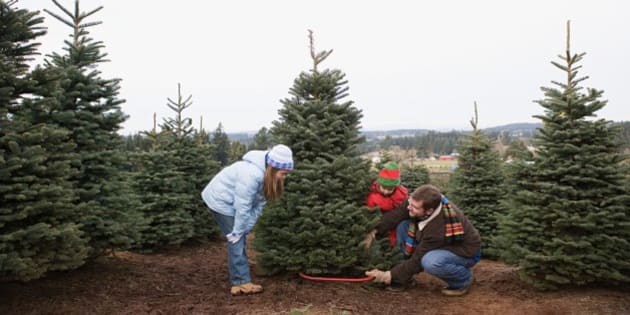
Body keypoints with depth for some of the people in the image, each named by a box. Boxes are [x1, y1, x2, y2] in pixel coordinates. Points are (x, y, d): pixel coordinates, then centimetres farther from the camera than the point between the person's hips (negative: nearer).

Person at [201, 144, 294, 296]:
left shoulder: (267, 176, -7)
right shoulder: (251, 175, -36)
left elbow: (258, 204, -5)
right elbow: (242, 208, -29)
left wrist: (245, 229, -7)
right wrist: (237, 232, -18)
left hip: (230, 201, 9)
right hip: (220, 200, -9)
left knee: (239, 240, 10)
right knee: (236, 241, -9)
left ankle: (238, 282, 18)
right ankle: (242, 283, -3)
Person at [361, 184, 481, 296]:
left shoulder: (438, 229, -39)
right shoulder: (416, 202, -24)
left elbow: (417, 260, -29)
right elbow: (394, 215, -12)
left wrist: (388, 275, -22)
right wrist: (373, 232, -23)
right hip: (442, 245, 7)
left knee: (429, 262, -38)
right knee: (404, 226, -10)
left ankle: (464, 279, -6)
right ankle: (407, 276, 3)